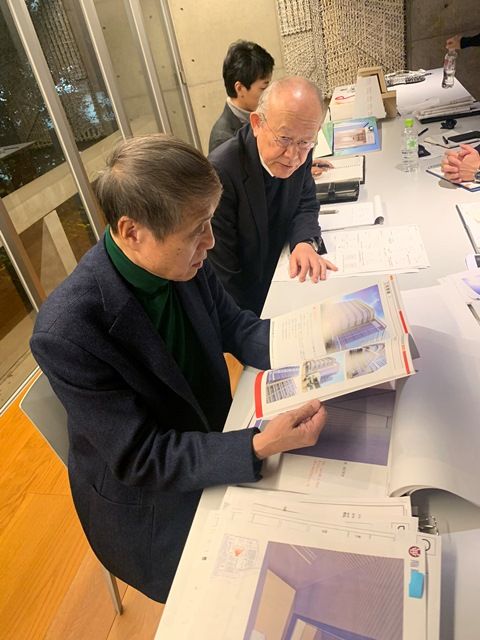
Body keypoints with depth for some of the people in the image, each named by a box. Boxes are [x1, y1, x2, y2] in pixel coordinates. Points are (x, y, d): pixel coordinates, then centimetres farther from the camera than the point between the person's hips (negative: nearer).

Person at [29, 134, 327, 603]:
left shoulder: (181, 261, -16)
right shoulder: (66, 333, -34)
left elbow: (233, 325, -2)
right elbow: (139, 458, -27)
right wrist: (259, 447, -37)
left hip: (213, 437, 6)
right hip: (148, 499, -5)